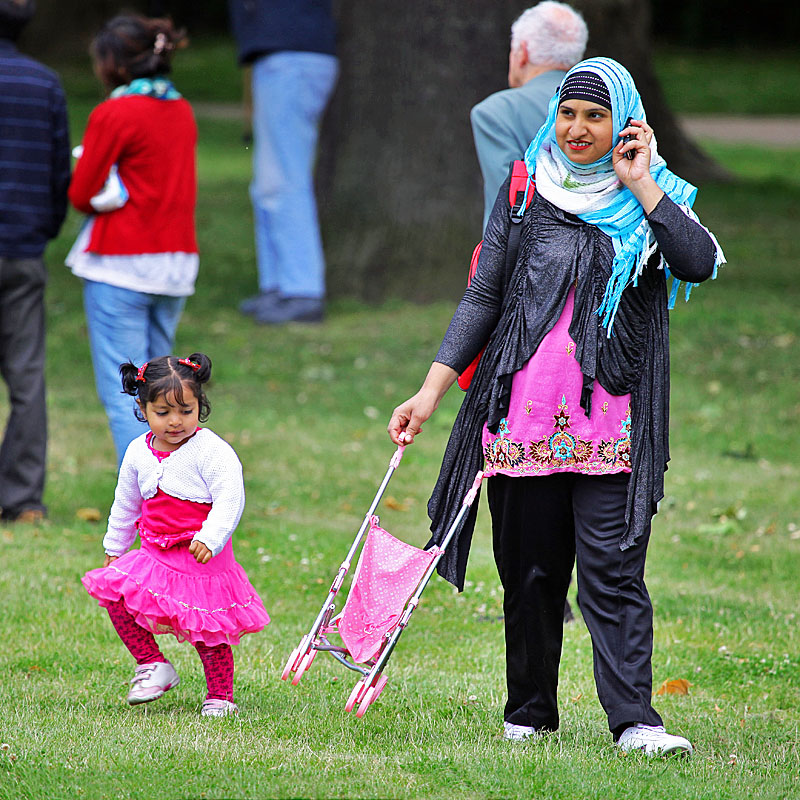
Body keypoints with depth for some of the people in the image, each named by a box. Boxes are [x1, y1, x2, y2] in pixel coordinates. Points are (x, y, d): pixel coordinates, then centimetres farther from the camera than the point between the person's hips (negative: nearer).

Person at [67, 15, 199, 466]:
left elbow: (81, 194, -7)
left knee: (122, 391, -5)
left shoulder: (114, 115, -11)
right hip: (177, 262, 7)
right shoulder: (182, 112, 9)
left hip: (122, 262, -7)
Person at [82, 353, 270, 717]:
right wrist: (114, 548, 26)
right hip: (156, 555, 5)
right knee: (115, 591, -11)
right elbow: (126, 505, 20)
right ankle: (153, 666, 2)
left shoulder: (211, 451, -14)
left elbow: (230, 499, -20)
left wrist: (210, 538, -34)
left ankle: (220, 697, 20)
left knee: (210, 634, -1)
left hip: (203, 558, -5)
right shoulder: (138, 453, 5)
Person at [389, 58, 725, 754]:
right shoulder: (524, 193, 9)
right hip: (523, 419, 2)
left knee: (613, 571, -9)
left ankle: (633, 719, -11)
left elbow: (700, 264, -13)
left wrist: (639, 184, -11)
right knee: (530, 571, 8)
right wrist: (433, 390, 1)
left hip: (610, 426, -2)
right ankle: (530, 711, 19)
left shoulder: (652, 196, 6)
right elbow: (483, 298, 9)